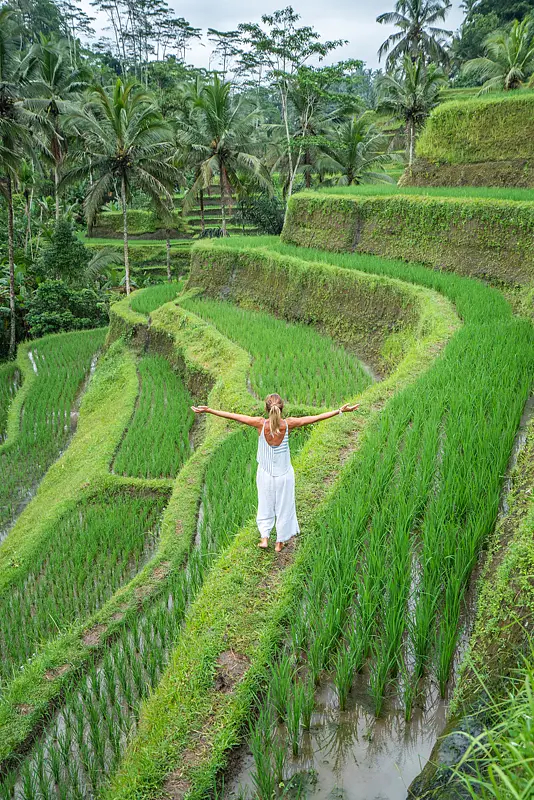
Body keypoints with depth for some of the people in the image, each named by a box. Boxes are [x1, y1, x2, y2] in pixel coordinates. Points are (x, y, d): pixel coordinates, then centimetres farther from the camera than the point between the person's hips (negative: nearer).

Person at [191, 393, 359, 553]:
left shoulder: (261, 423, -22)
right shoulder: (288, 424, -21)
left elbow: (232, 416, -18)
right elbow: (316, 418, -17)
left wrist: (208, 410, -12)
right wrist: (340, 411, -11)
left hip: (265, 474, 0)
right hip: (284, 474, 0)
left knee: (265, 506, 22)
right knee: (284, 507, 18)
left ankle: (264, 538, 28)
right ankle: (280, 542, 31)